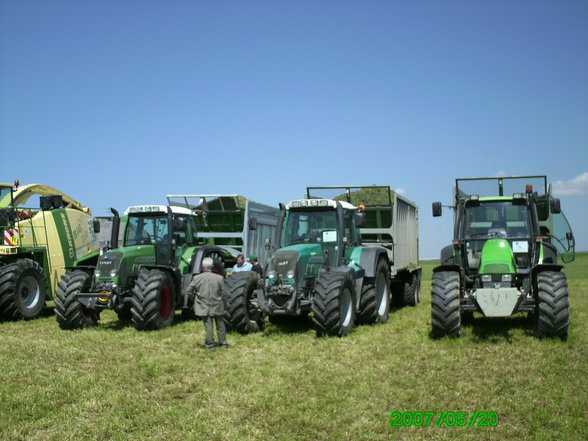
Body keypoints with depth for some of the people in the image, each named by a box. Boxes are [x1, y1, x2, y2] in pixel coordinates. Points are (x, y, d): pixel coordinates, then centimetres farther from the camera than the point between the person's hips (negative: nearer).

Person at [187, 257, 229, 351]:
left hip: (204, 307, -1)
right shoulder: (219, 278, -8)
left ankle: (210, 345, 8)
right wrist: (224, 307, 6)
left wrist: (196, 297, 13)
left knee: (208, 325, 5)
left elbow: (189, 291, -4)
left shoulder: (197, 278, -9)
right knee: (220, 324, 17)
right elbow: (223, 294, -4)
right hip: (217, 306, 1)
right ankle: (223, 343, 28)